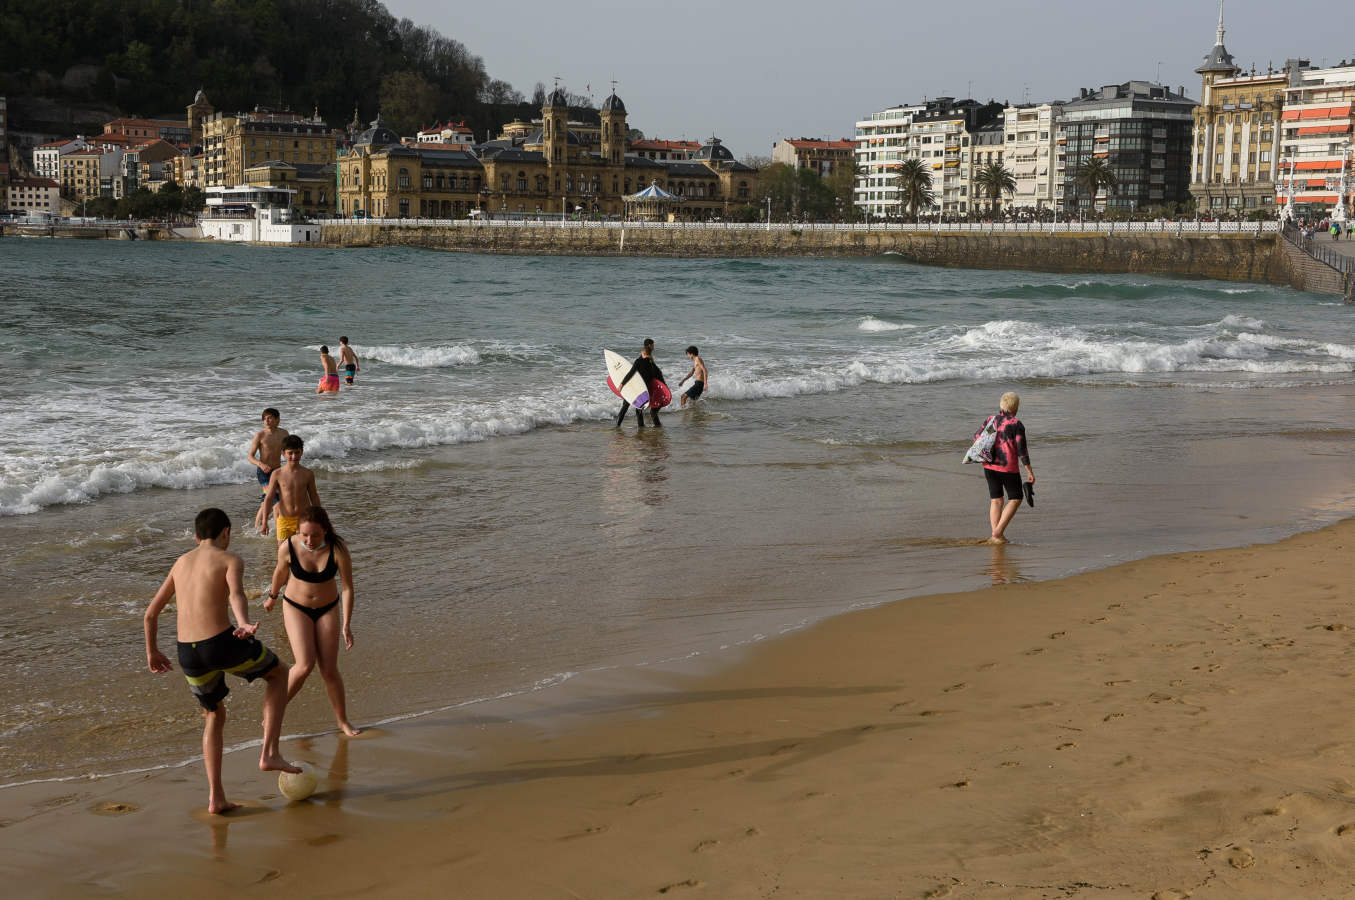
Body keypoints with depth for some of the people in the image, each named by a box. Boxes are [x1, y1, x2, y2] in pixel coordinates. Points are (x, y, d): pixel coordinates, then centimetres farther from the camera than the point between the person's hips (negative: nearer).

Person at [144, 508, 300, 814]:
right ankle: (270, 753, 12)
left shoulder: (181, 563, 20)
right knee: (279, 672, 22)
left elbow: (150, 614, 24)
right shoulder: (230, 560, 2)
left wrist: (152, 652, 38)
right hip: (221, 643, -5)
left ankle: (216, 797, 20)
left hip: (188, 653, 5)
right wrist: (244, 624, -39)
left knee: (214, 715, 27)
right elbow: (236, 593, -21)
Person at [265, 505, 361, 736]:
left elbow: (347, 587, -16)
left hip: (327, 609, 1)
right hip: (296, 607, -1)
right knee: (305, 665, -18)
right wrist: (272, 597, 18)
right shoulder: (288, 547, -23)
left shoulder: (338, 549, -25)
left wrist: (346, 625, -19)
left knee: (329, 670, -1)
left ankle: (343, 720, 19)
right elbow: (281, 571, 0)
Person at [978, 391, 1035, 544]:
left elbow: (976, 437, 16)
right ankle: (998, 531, -2)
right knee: (1015, 499, 10)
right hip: (1008, 468, -5)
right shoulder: (1016, 425, -12)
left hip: (990, 466, 5)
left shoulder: (990, 421, 3)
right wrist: (1030, 471, -8)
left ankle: (997, 536, 9)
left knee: (996, 500, 12)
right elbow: (1021, 450, -14)